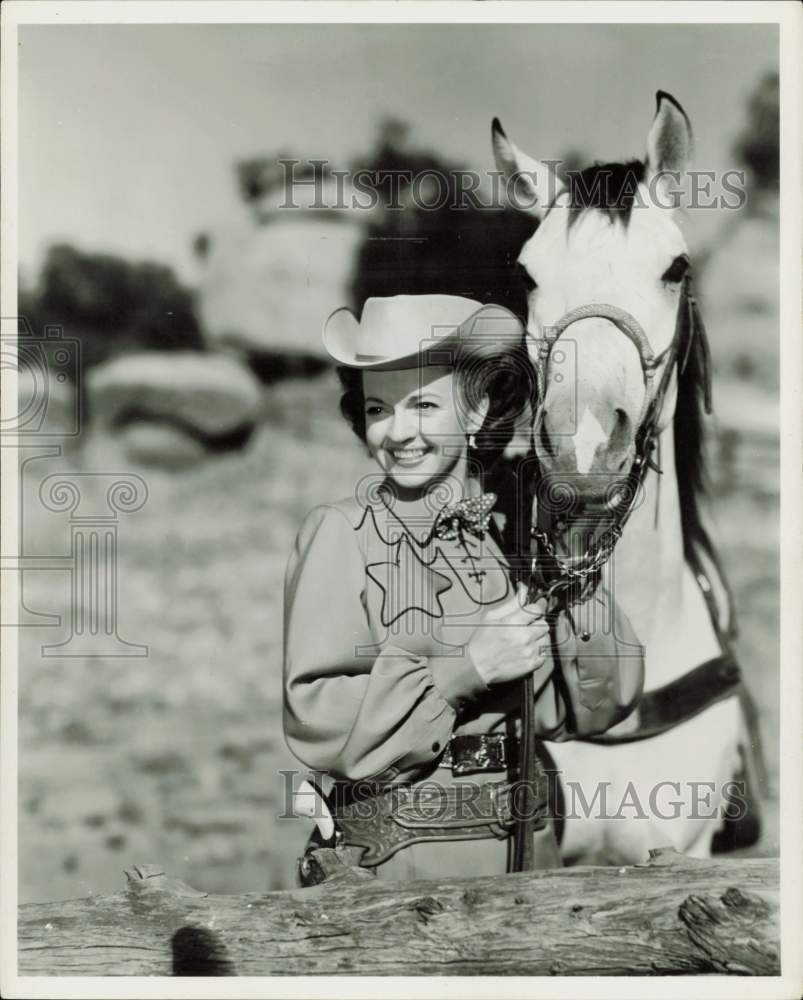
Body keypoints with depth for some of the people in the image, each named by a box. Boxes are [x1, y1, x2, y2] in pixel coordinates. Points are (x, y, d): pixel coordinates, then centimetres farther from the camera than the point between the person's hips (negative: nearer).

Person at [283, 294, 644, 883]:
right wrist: (465, 670, -20)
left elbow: (566, 712, 2)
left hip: (529, 839, 4)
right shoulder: (341, 534, -11)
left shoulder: (512, 532, 1)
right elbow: (313, 720, -17)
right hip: (398, 852, -4)